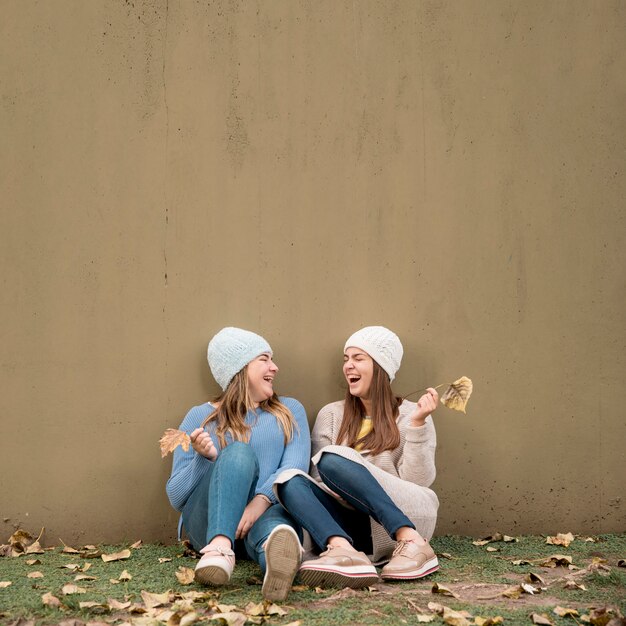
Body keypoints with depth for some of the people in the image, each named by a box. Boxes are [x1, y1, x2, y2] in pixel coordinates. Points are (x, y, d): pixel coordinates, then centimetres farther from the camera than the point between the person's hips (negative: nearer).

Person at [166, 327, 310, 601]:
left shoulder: (289, 411, 18)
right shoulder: (200, 417, 14)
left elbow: (295, 467, -2)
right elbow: (176, 496, 9)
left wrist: (260, 501, -22)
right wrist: (204, 459, -11)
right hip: (209, 522, 0)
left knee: (274, 525, -37)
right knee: (239, 452, -30)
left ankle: (278, 550, -74)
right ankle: (219, 545, -55)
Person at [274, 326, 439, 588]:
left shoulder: (410, 415, 10)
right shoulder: (331, 415, 17)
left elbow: (418, 480, -2)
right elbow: (318, 480, 9)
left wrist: (417, 424, -10)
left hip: (408, 517, -3)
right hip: (359, 530, 3)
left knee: (333, 460, -25)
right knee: (290, 479, -22)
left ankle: (412, 543, -33)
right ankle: (342, 549, -47)